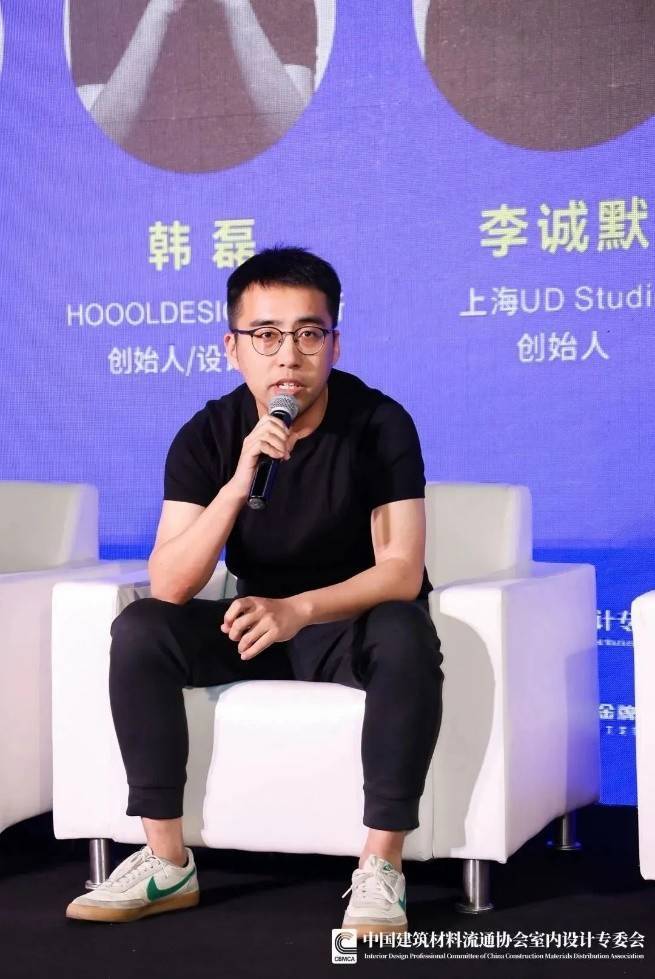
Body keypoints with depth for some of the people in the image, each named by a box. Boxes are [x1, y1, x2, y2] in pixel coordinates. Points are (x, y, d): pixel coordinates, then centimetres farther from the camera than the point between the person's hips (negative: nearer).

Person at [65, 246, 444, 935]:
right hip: (259, 622, 3)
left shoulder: (380, 424, -17)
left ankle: (380, 868, -26)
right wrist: (239, 482, -36)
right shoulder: (207, 435, -12)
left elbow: (402, 571, -23)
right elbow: (168, 587, -21)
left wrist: (300, 609, -41)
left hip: (355, 624, -3)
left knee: (407, 634, -36)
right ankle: (166, 863, -15)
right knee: (138, 630, -21)